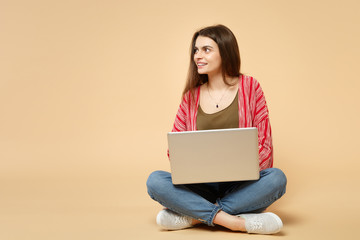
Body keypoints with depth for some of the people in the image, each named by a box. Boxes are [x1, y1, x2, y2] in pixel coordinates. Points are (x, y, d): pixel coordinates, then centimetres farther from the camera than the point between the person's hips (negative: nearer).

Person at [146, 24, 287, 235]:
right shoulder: (192, 95, 7)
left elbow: (264, 144, 0)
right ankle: (236, 221, -29)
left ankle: (194, 216, -25)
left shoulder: (249, 87, 2)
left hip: (241, 185, -1)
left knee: (276, 178, -31)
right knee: (155, 181, -24)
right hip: (200, 186, 1)